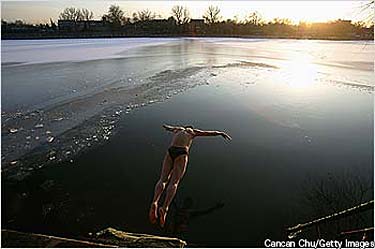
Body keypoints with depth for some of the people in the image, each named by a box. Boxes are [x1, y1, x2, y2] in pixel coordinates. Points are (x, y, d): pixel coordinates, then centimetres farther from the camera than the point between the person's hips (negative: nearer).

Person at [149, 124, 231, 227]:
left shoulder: (177, 129, 35)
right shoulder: (193, 131, 27)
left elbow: (169, 128, 60)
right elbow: (211, 133, 37)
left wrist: (165, 126, 85)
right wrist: (222, 133, 54)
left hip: (170, 151, 3)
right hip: (182, 154, -3)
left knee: (163, 180, -2)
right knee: (174, 183, -9)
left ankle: (154, 203, -26)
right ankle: (164, 208, -28)